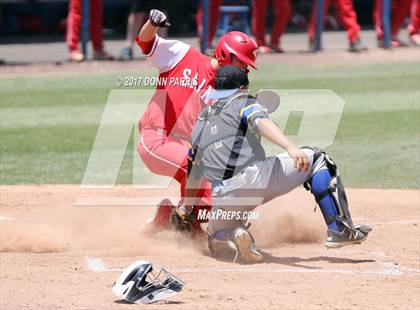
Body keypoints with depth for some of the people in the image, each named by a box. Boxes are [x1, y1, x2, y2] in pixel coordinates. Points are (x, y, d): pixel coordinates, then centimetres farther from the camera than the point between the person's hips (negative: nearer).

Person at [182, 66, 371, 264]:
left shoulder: (200, 122, 27)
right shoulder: (243, 103, 11)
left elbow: (193, 173, 32)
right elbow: (262, 123, -14)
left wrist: (187, 206, 48)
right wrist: (290, 147, -30)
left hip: (222, 197, 4)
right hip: (255, 176, -4)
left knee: (217, 239, 31)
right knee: (316, 159, 14)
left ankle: (234, 236, -8)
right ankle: (339, 230, 3)